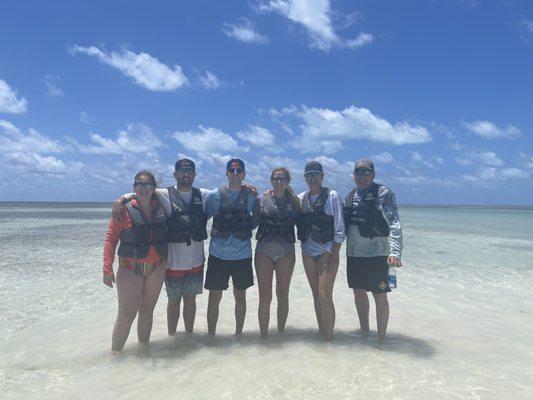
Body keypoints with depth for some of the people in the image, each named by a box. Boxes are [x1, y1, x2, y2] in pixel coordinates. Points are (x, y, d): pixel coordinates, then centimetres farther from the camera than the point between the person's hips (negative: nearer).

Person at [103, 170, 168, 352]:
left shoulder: (160, 208, 1)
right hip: (130, 269, -4)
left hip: (156, 269, 4)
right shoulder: (124, 210, -9)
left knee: (147, 310, 16)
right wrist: (107, 269, -14)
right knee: (126, 315, -2)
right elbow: (110, 239, -9)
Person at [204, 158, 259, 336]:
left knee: (240, 296, 14)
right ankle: (211, 336, 24)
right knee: (214, 297, 6)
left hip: (242, 255, 1)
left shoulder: (251, 196, 3)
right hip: (218, 255, -1)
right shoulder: (214, 195, -1)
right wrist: (212, 230, -8)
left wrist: (256, 200, -2)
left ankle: (239, 334, 31)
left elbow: (255, 223, 8)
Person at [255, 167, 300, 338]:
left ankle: (281, 333, 26)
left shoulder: (293, 201, 6)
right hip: (264, 250, -1)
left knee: (283, 295, 11)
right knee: (264, 297, 0)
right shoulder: (262, 200, 4)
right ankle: (263, 335, 12)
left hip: (286, 252, 1)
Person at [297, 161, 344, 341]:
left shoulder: (332, 196, -5)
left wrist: (335, 255, -12)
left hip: (327, 251, -5)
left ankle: (329, 338, 5)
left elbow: (339, 227, -8)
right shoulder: (300, 198, 8)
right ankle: (321, 334, 22)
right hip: (308, 252, 5)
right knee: (316, 295, 10)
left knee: (325, 296, -9)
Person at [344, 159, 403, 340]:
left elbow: (394, 223, -16)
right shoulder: (350, 196, 11)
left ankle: (381, 338, 16)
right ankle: (364, 332, 32)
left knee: (380, 296, 2)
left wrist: (395, 251, -27)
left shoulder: (383, 193, -7)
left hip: (377, 253, -6)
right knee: (359, 292, 15)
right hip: (353, 253, 6)